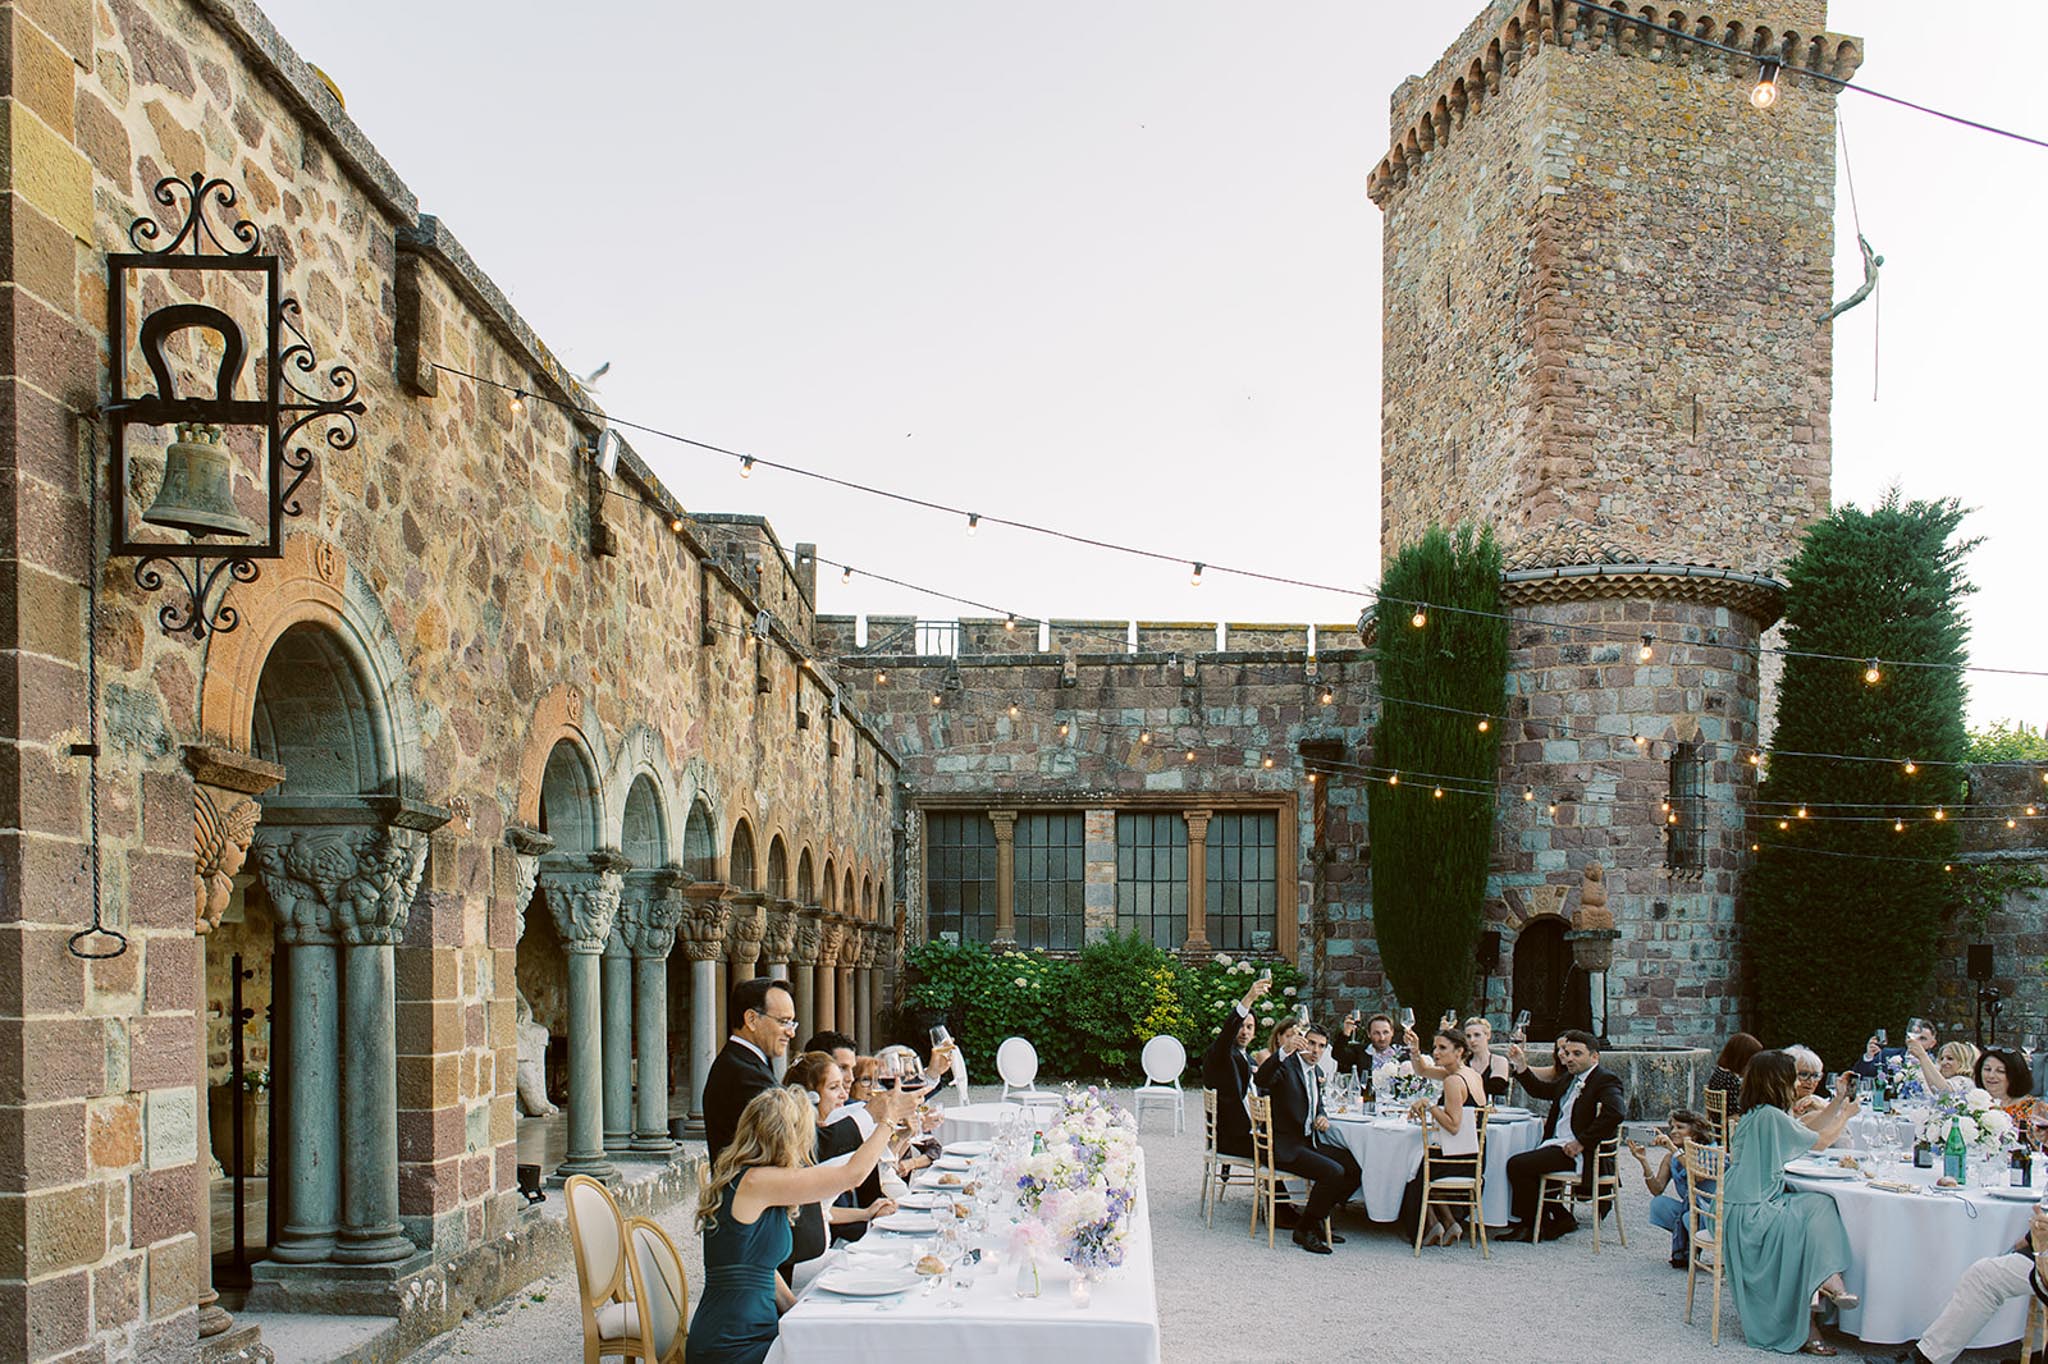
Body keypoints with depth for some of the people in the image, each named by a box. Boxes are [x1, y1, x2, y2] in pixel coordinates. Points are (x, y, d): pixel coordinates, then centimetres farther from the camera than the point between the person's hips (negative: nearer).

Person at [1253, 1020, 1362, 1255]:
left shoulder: (1317, 1072, 14)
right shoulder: (1285, 1065, -13)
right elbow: (1260, 1080, -35)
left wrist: (1322, 1117, 5)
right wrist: (1285, 1050, -49)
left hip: (1310, 1142, 9)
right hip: (1284, 1146, -9)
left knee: (1356, 1169, -4)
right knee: (1333, 1171, -25)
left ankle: (1318, 1217, 11)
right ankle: (1304, 1229, -8)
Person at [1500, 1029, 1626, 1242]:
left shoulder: (1606, 1080, -10)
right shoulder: (1569, 1078, 18)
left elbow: (1616, 1112, -28)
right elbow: (1541, 1090, 31)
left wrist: (1581, 1143, -26)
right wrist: (1521, 1067, 14)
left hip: (1580, 1153, -10)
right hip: (1556, 1144, 10)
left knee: (1518, 1165, -17)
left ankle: (1533, 1226, -1)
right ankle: (1561, 1218, 14)